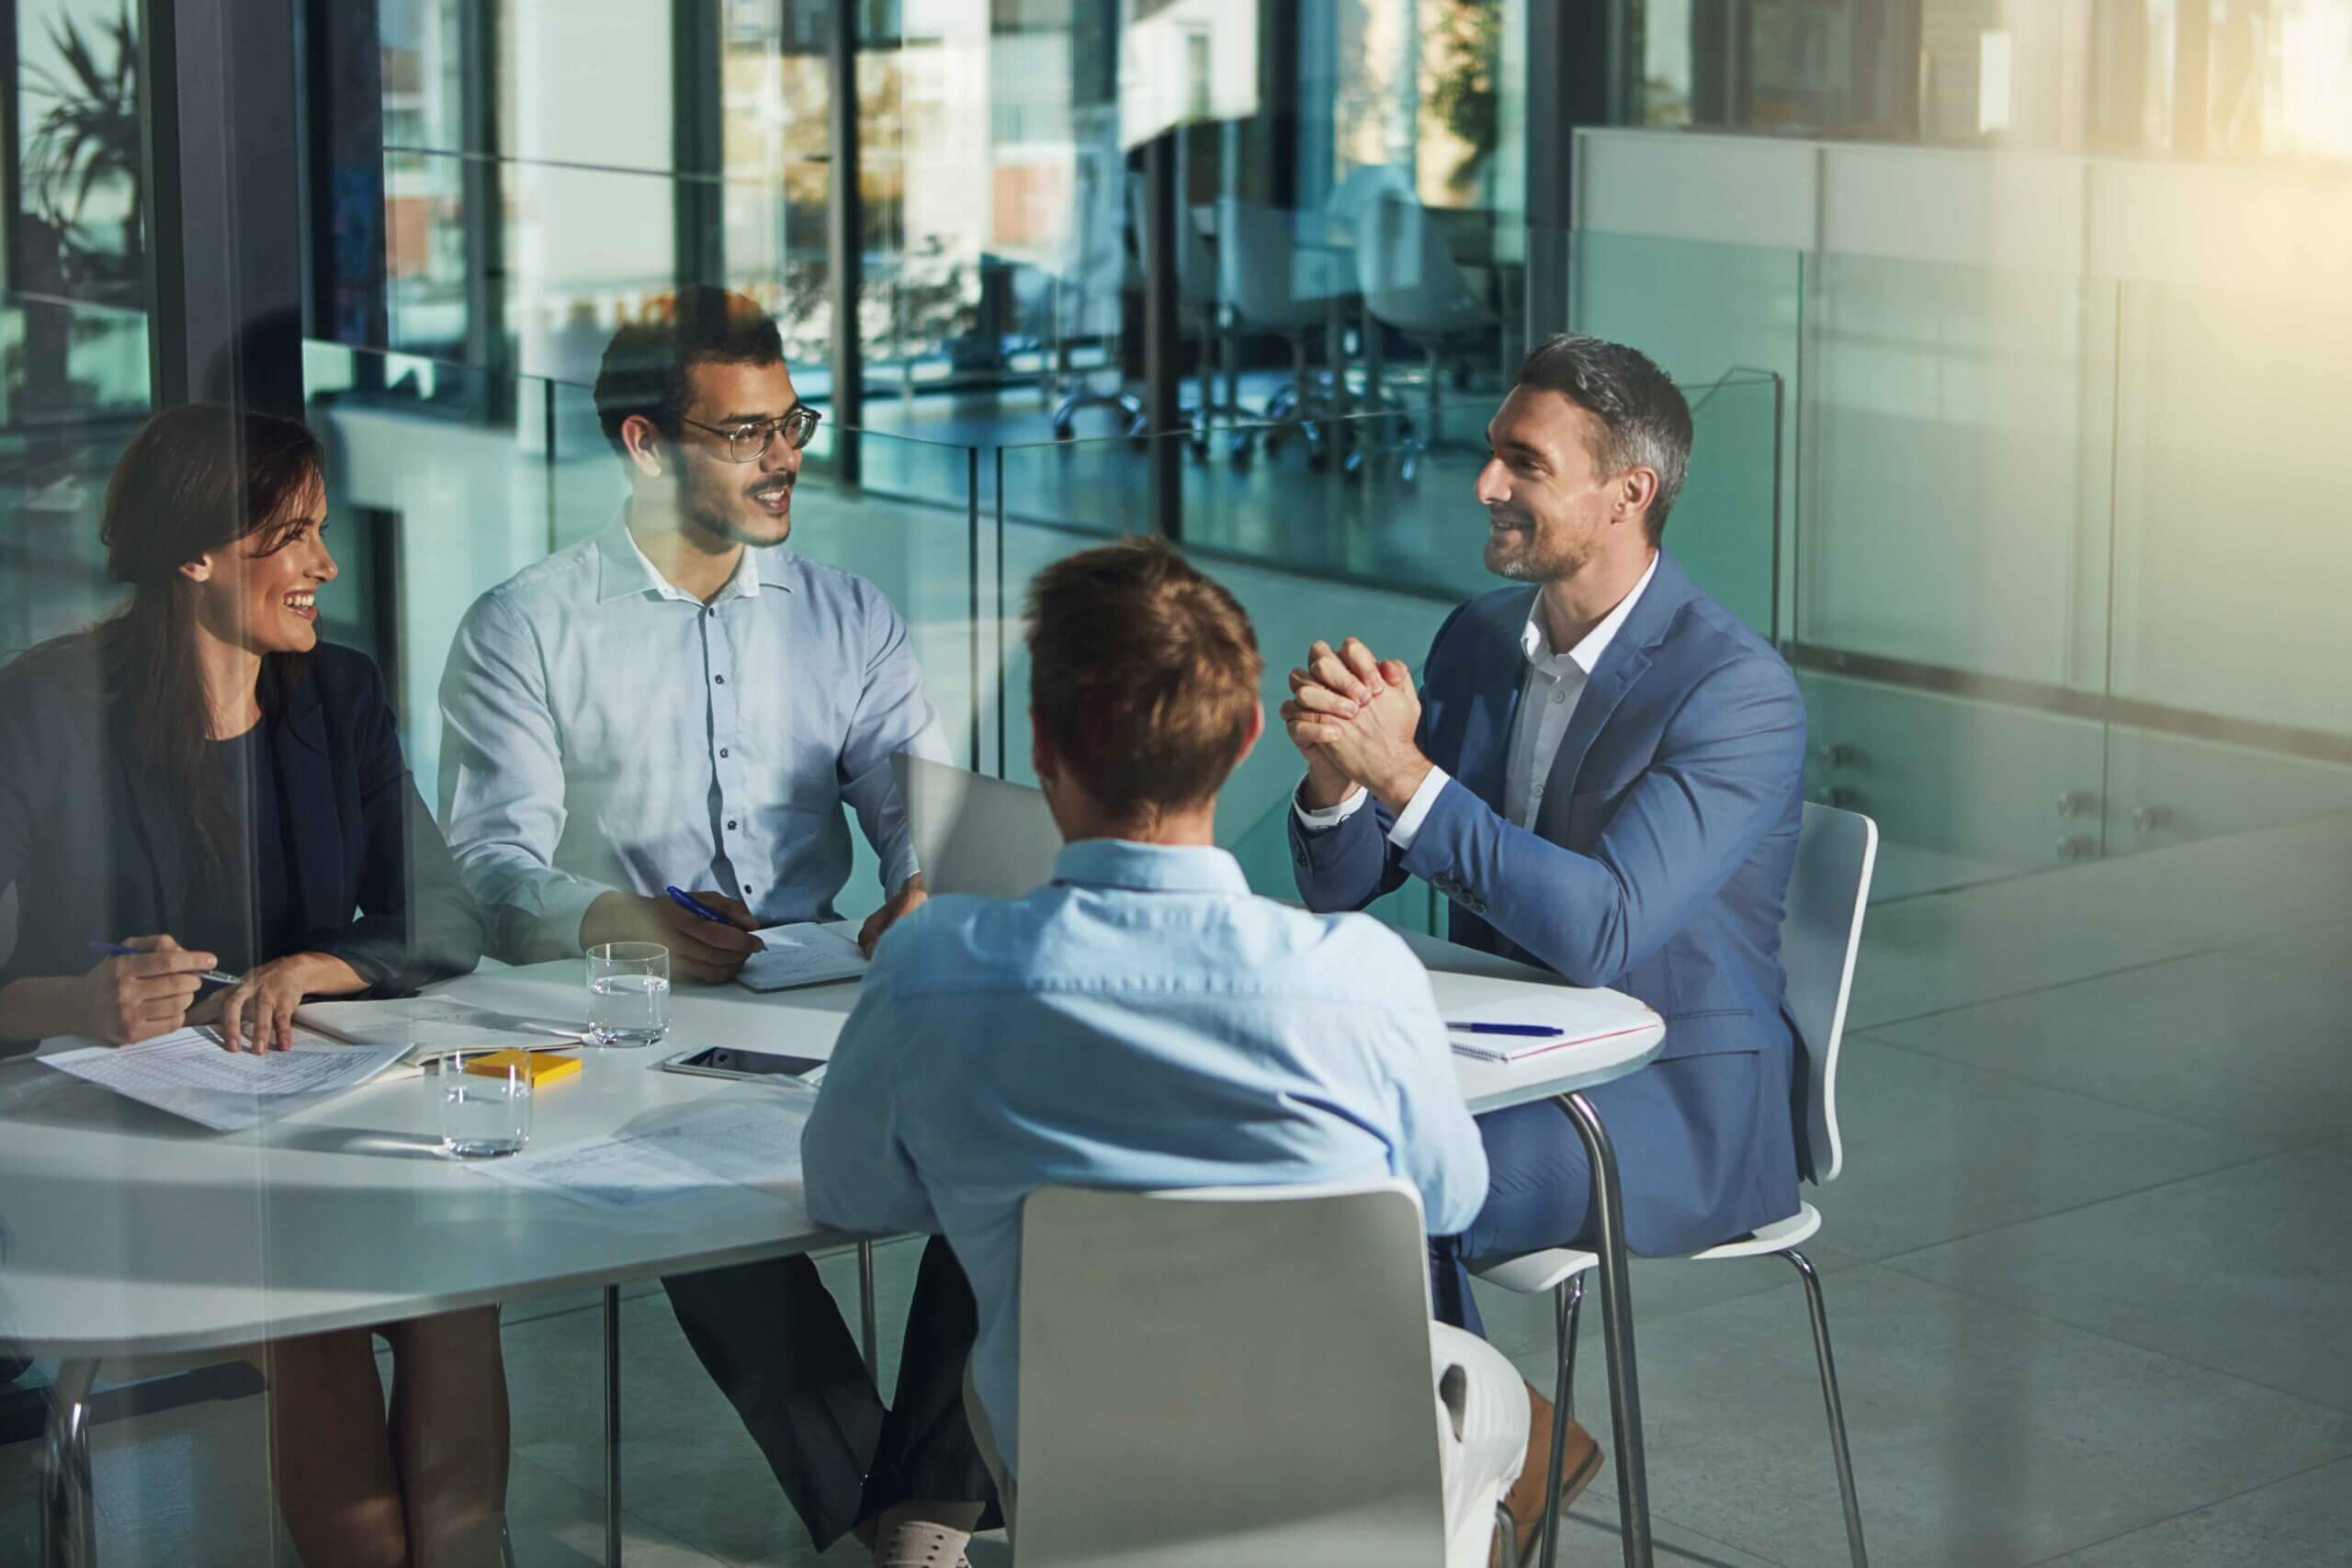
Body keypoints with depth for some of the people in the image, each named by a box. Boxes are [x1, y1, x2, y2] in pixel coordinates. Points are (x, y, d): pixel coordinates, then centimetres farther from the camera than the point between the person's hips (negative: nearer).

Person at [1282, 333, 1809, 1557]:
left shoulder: (1737, 691, -18)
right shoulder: (1477, 638, 5)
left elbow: (1599, 931, -29)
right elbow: (1338, 887, 5)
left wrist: (1405, 772, -33)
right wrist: (1334, 771, -18)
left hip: (1679, 1102, -7)